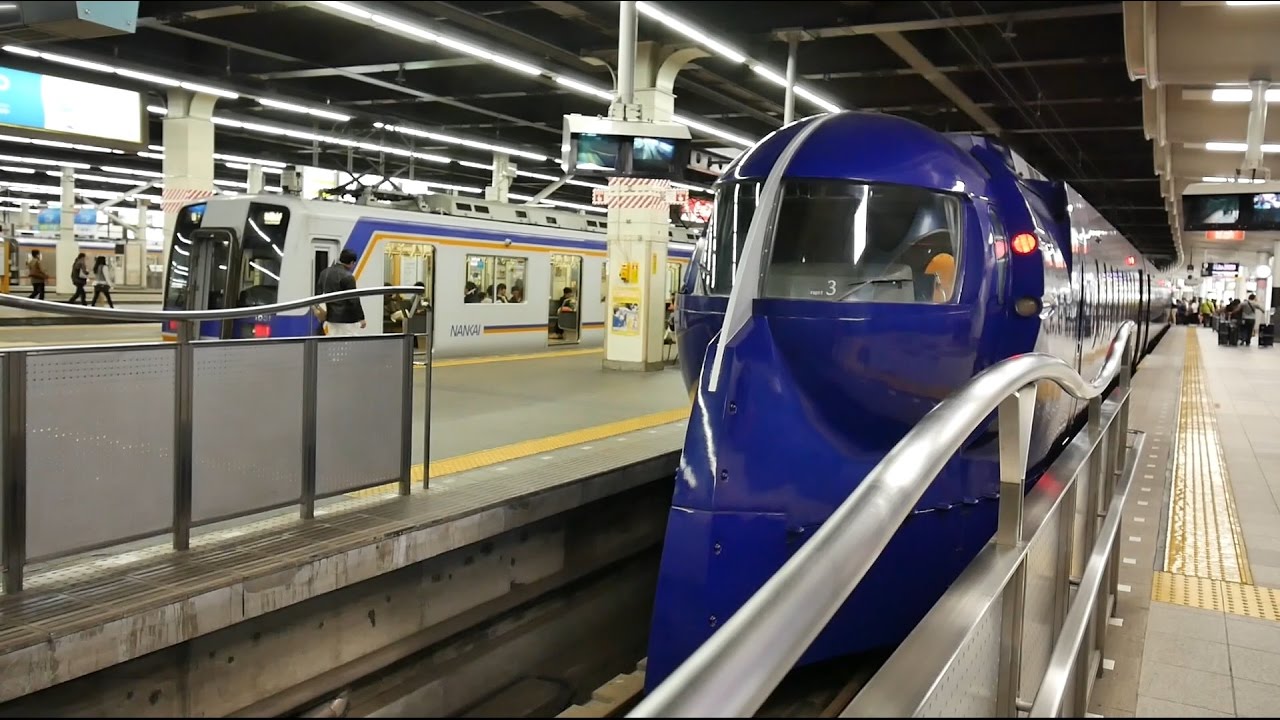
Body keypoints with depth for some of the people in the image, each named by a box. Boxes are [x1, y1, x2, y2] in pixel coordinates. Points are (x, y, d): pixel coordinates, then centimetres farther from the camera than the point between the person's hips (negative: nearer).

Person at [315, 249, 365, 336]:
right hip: (346, 319, -8)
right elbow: (354, 300, -17)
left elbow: (318, 293, 14)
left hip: (331, 317, 8)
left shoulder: (325, 273, 8)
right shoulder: (348, 277, -17)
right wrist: (361, 318, -9)